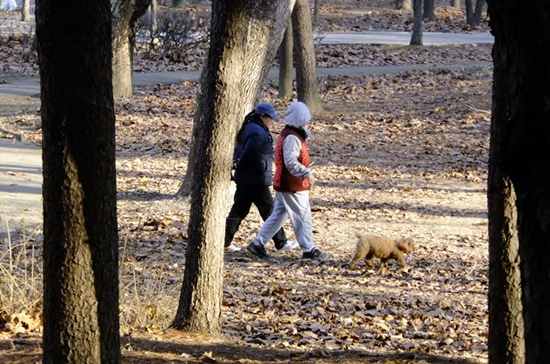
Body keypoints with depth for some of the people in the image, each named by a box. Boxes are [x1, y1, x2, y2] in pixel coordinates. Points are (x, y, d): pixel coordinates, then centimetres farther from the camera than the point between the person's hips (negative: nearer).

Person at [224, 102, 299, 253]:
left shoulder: (249, 128, 13)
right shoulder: (258, 132, -20)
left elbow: (239, 150, 19)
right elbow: (248, 154, -23)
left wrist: (237, 163, 5)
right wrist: (239, 166, -6)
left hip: (244, 178, 10)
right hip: (256, 179, -10)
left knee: (239, 210, 13)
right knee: (269, 210, 0)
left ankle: (225, 241, 14)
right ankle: (281, 243, 7)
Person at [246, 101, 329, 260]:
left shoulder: (287, 134, 14)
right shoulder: (292, 137, -19)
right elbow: (291, 162, -26)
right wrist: (307, 174, -24)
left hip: (284, 185, 10)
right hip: (293, 187, -10)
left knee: (278, 215, 14)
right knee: (303, 216, 0)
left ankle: (258, 244, 13)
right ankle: (309, 250, 7)